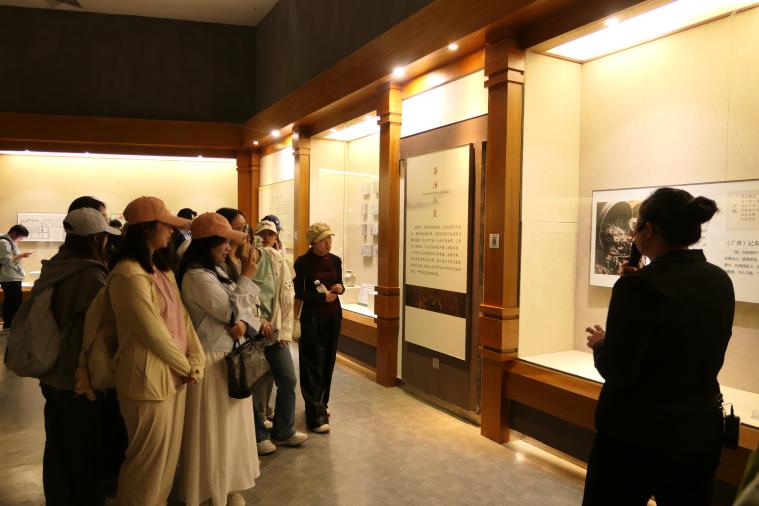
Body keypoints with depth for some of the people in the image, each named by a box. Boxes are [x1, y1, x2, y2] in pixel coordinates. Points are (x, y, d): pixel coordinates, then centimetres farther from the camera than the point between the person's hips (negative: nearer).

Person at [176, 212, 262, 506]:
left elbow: (242, 309, 7)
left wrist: (245, 324, -14)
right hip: (211, 362, -9)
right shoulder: (197, 276, -20)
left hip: (229, 358, 9)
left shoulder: (216, 272, 10)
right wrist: (246, 278, -13)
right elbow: (232, 311, -20)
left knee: (228, 427, 19)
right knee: (212, 431, 6)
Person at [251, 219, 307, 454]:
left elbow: (287, 300, 5)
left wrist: (285, 331, -1)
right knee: (257, 386, 4)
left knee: (288, 380, 8)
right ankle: (259, 435, 23)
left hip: (276, 331, 5)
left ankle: (284, 431, 26)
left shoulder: (281, 263, 8)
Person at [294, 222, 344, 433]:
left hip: (333, 315, 5)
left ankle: (321, 403, 28)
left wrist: (340, 288, -9)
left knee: (328, 361, 11)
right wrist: (322, 297, -19)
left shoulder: (335, 260, 4)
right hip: (312, 316, -5)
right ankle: (316, 415, -2)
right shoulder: (303, 262, -10)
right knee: (313, 364, -4)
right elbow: (298, 292, -10)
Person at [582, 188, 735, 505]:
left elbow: (617, 372, -22)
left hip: (638, 433, -6)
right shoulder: (720, 281, 0)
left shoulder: (639, 286, -22)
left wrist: (599, 345, -2)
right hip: (702, 430, 7)